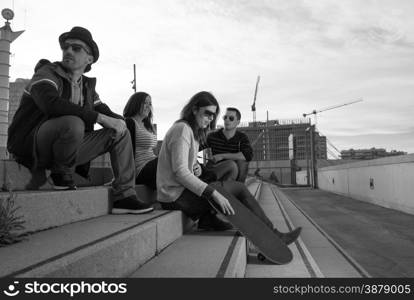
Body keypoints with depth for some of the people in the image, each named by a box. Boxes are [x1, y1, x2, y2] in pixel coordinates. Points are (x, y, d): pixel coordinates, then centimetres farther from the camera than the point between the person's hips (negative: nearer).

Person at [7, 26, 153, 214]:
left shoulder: (87, 85, 13)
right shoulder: (47, 73, -7)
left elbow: (104, 110, 17)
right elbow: (51, 103, -28)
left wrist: (118, 120, -10)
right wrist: (100, 117, -30)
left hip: (68, 148, 7)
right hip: (32, 146, -7)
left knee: (120, 133, 2)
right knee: (73, 123, -37)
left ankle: (124, 197, -5)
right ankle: (61, 173, -10)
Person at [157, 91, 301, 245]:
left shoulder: (192, 131, 16)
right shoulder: (182, 129, -14)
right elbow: (180, 171, -23)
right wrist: (214, 194, -26)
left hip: (177, 192, 10)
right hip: (177, 196, -10)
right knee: (239, 188, -6)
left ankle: (208, 220, 21)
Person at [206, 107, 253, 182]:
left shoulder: (242, 138, -6)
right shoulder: (212, 136, -8)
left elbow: (249, 155, -25)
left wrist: (222, 156, -26)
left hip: (230, 176, 3)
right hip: (212, 173, -2)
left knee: (242, 160, -26)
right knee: (232, 164, -31)